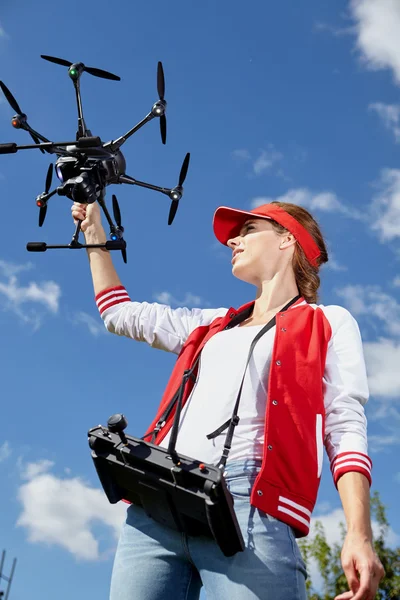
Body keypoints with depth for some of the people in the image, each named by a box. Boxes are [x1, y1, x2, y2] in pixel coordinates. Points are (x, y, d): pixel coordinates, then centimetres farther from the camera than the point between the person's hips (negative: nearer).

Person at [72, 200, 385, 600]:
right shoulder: (214, 324, 29)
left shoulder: (329, 323, 13)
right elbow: (121, 314, 37)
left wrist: (358, 533, -12)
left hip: (249, 505, -5)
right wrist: (94, 234, 42)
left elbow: (345, 428, 2)